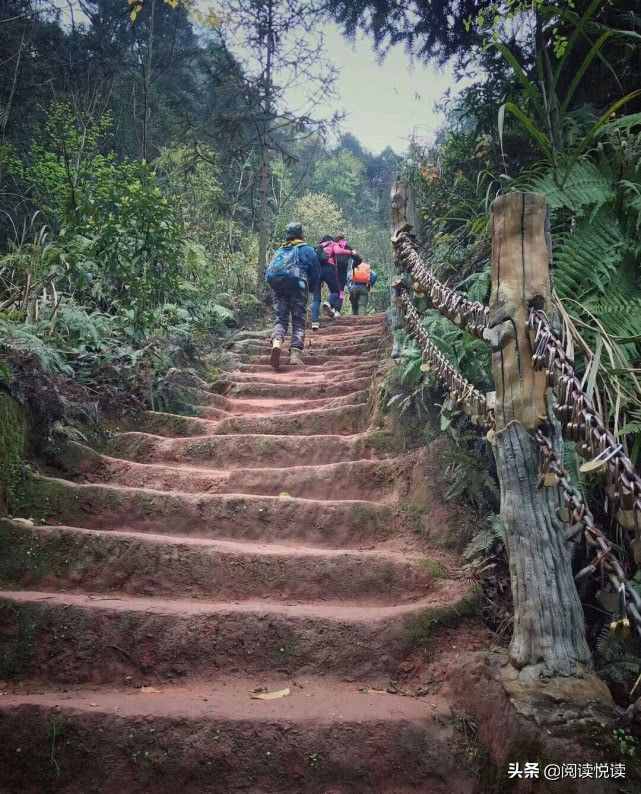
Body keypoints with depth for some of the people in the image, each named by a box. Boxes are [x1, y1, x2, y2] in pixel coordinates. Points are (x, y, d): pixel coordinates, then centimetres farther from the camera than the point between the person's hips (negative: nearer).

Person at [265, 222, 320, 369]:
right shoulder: (307, 249, 12)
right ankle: (295, 354, -9)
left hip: (276, 286, 3)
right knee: (298, 321, 1)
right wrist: (313, 288, 20)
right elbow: (316, 271, 7)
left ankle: (276, 342, -25)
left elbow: (268, 271, 20)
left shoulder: (279, 251, 24)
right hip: (297, 284, -3)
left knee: (280, 318, 5)